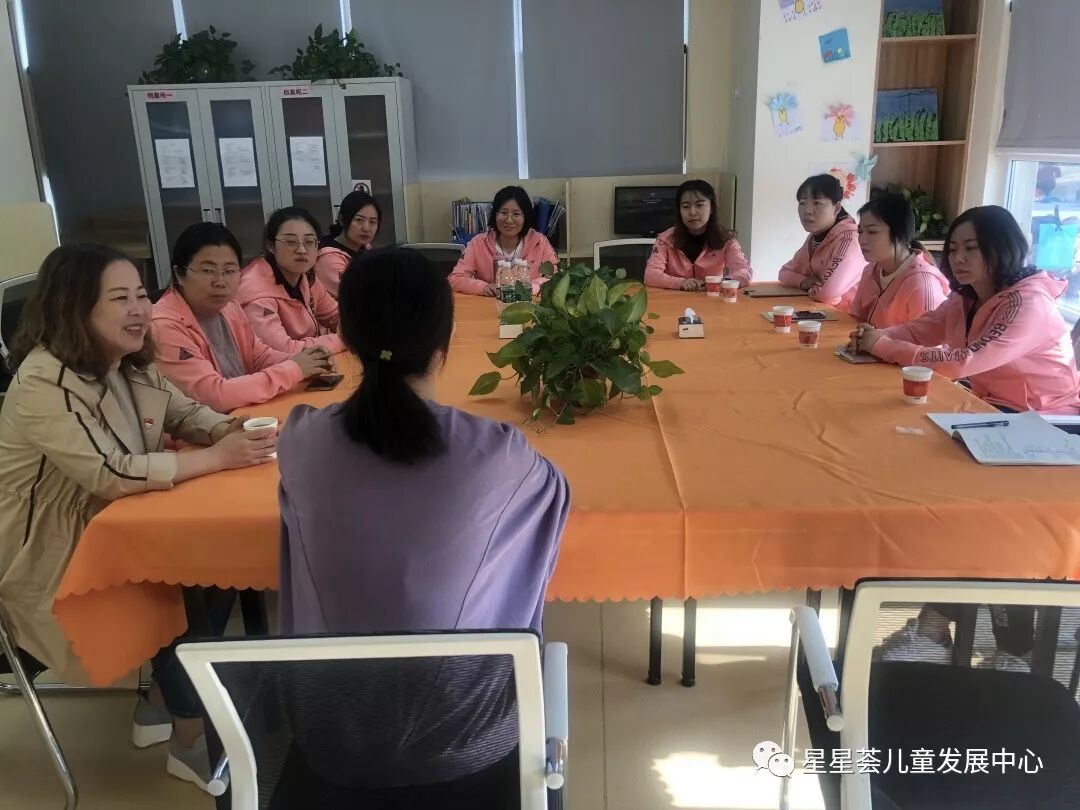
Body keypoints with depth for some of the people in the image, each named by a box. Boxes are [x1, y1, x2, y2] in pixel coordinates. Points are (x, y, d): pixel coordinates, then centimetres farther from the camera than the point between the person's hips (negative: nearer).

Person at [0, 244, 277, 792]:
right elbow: (113, 475, -34)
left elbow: (185, 413, 9)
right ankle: (191, 740, 6)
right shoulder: (44, 382, -27)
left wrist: (232, 430, -14)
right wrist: (217, 457, -30)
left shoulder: (130, 362, -1)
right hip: (51, 560, -8)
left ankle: (161, 703, 13)